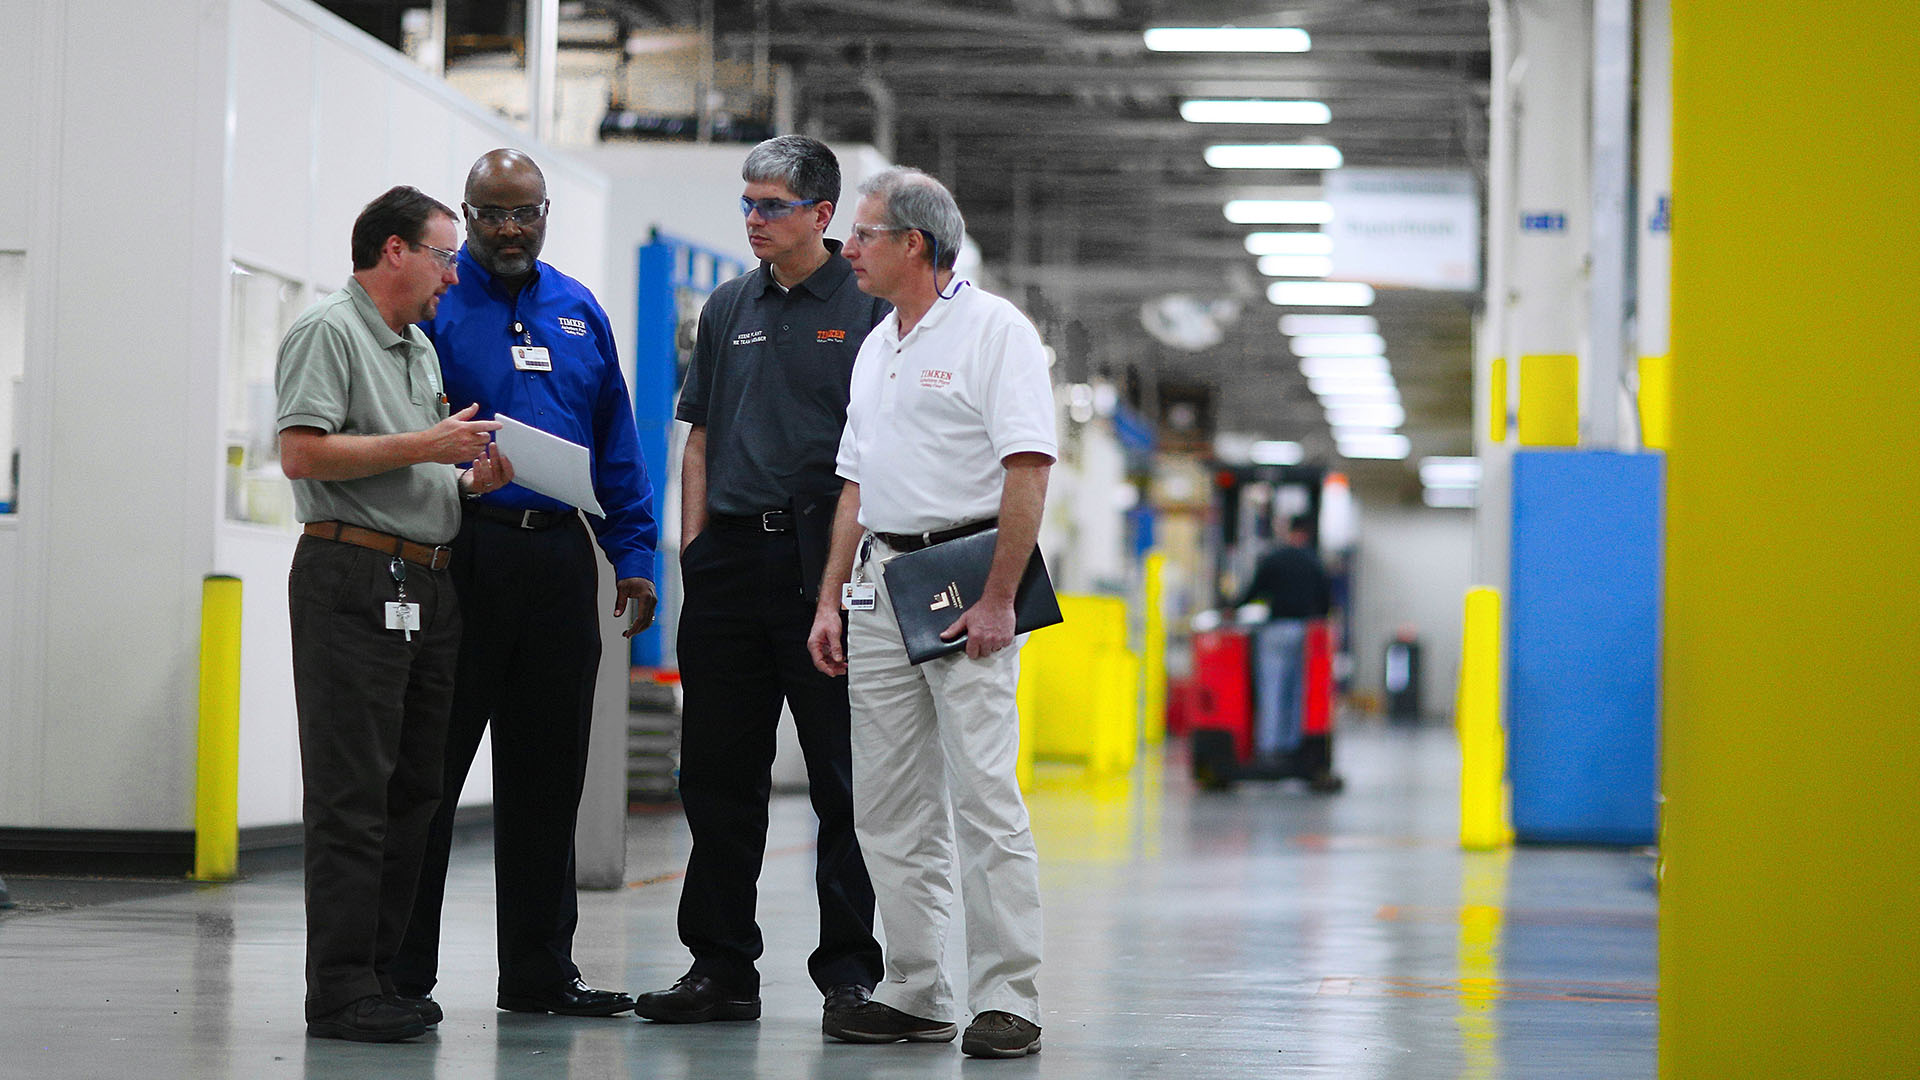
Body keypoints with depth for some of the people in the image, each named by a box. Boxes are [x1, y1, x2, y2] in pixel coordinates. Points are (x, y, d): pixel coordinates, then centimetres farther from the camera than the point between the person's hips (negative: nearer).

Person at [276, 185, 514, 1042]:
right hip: (353, 578, -9)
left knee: (412, 791, 8)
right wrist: (424, 446, -15)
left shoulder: (421, 347, 23)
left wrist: (469, 479, 9)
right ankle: (341, 993, -8)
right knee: (351, 795, -9)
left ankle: (383, 972, 12)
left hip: (426, 584, 9)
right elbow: (304, 452, -17)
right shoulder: (329, 331, -5)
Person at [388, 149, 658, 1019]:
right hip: (460, 550, -5)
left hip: (558, 558, 5)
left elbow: (616, 447, 17)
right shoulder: (430, 302, -1)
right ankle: (400, 970, 5)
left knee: (547, 773, 9)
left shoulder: (579, 312, 15)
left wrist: (634, 555, 10)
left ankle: (540, 971, 17)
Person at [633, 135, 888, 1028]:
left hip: (825, 560, -5)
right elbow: (701, 438, 18)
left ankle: (850, 970, 5)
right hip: (731, 555, 5)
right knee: (716, 770, 7)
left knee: (842, 778, -2)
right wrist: (693, 544, 9)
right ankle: (721, 967, 14)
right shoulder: (729, 309, 16)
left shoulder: (866, 309, 0)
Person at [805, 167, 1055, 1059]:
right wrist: (831, 602, 15)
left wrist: (997, 600, -19)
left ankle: (1007, 1001, -7)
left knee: (984, 797, -10)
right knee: (889, 808, 7)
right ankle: (914, 994, 14)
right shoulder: (876, 347, 19)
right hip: (880, 584, 8)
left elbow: (1028, 471, -14)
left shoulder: (992, 330, -7)